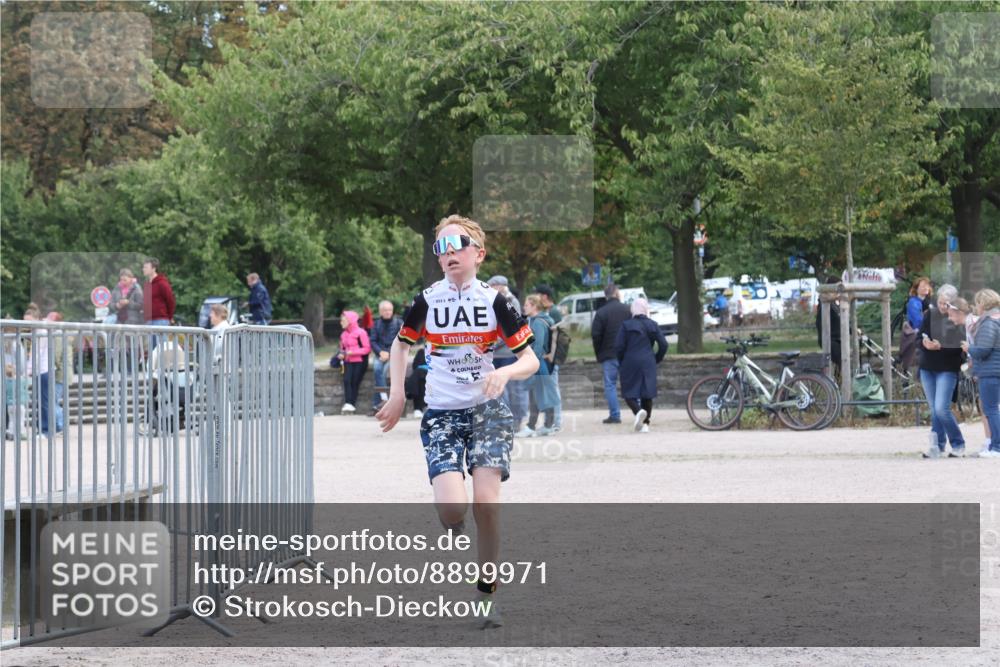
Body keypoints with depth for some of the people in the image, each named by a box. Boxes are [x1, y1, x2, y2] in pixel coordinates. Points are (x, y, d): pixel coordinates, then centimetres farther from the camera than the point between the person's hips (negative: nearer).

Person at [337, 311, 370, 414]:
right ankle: (348, 404, -21)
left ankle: (352, 404, -5)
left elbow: (367, 348, -10)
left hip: (359, 361, -5)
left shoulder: (360, 333, -8)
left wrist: (353, 352, -18)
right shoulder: (343, 334, 14)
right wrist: (342, 354, 3)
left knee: (355, 382, -9)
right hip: (348, 361, 5)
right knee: (347, 380, -15)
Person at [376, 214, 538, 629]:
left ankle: (488, 590, 2)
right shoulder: (427, 301, 0)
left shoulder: (494, 301, -3)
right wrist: (397, 395, 7)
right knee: (452, 506, -18)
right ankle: (454, 532, 20)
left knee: (485, 501, -15)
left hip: (487, 411, 0)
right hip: (441, 415, 0)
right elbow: (401, 344, 17)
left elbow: (531, 361, -1)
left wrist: (505, 372, -22)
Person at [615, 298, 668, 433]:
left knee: (629, 393, 2)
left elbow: (619, 346, -8)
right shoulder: (652, 325, 4)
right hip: (648, 364, 3)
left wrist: (621, 361, 8)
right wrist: (656, 359, 16)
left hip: (631, 363, -3)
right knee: (647, 394, 9)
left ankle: (638, 411, -27)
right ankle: (645, 423, 8)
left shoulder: (626, 325, -4)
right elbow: (663, 345, 2)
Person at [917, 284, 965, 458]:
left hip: (947, 370, -5)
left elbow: (959, 347, -13)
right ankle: (937, 447, 14)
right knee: (934, 410, 8)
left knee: (941, 409, -14)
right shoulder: (929, 315, 4)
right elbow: (919, 338, 5)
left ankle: (958, 445, 2)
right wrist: (924, 343, -18)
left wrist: (940, 347, -28)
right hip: (927, 369, 5)